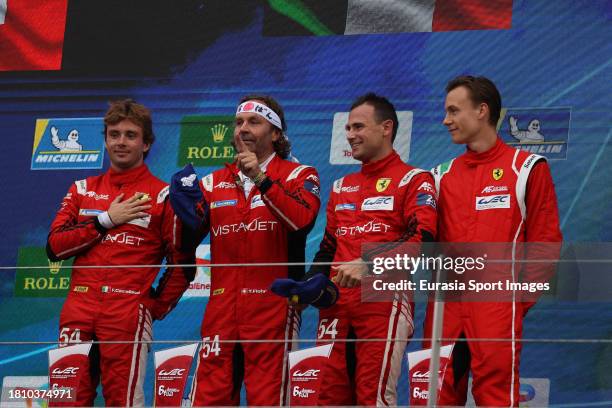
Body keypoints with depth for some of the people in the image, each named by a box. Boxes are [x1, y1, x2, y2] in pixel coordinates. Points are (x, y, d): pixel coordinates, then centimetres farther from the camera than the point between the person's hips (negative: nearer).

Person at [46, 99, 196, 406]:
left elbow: (182, 266, 4)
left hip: (128, 314, -4)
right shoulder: (83, 190, 17)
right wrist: (105, 220, -1)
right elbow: (55, 246, 5)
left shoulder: (162, 196, 5)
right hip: (78, 311, 4)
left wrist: (153, 308, 1)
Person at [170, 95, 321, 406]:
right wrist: (187, 212, -6)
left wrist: (261, 179, -19)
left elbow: (303, 220, -15)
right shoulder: (214, 182, 17)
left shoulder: (298, 175, 5)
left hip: (272, 306, -4)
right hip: (221, 307, 4)